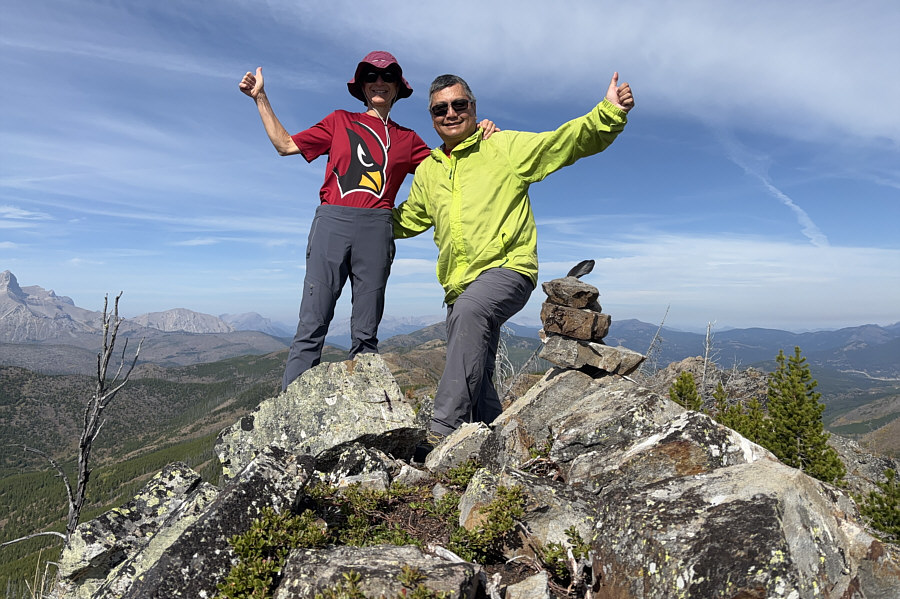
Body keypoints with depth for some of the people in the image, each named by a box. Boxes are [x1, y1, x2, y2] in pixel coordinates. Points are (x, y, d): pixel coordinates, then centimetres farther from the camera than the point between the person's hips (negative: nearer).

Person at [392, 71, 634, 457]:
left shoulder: (506, 147, 6)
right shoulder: (427, 171, 19)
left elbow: (570, 139, -2)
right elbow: (404, 220, 31)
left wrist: (610, 112, -18)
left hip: (507, 268, -6)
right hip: (460, 287, 6)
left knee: (469, 310, -36)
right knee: (476, 378, 6)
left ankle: (445, 430, -36)